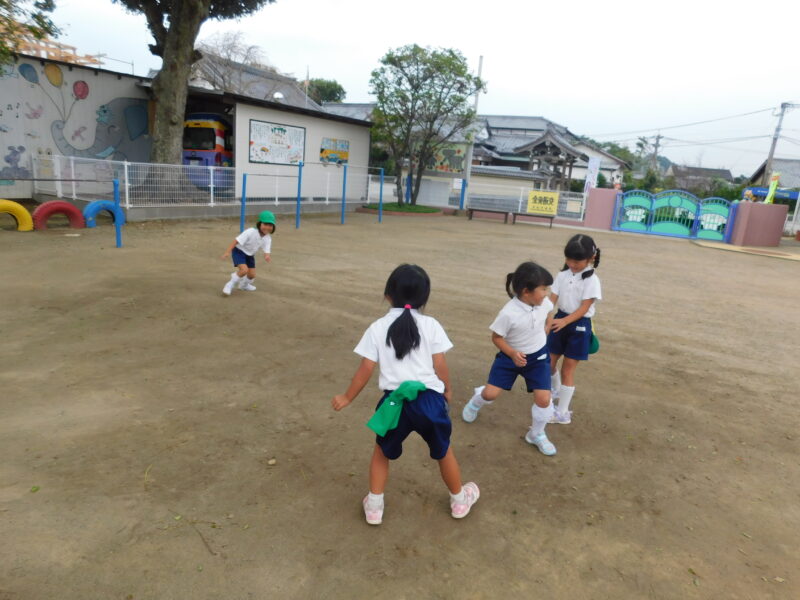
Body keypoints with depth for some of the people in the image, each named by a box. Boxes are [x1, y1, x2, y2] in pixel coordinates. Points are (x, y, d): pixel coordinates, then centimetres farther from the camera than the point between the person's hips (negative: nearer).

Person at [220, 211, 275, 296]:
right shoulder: (251, 232, -31)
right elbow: (237, 241, -30)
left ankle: (244, 285, 43)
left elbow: (267, 251, -18)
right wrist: (228, 252, -35)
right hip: (239, 251, -6)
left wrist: (267, 256, -43)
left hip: (250, 255, 6)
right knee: (244, 270, -26)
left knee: (252, 275, 8)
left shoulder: (268, 238, -14)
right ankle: (230, 285, -3)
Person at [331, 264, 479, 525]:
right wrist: (447, 389, 18)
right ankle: (459, 500, 43)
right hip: (429, 398, 1)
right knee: (443, 451, 24)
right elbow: (440, 365, -2)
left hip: (395, 401, 0)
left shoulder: (377, 328, -1)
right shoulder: (431, 325, -2)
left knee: (382, 451, 25)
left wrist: (347, 398, 13)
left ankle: (374, 507, 30)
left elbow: (365, 370, -1)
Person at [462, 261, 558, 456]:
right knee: (491, 392, -2)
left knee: (544, 398, -4)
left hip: (538, 356, 3)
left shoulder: (544, 303, -16)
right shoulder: (509, 313, -31)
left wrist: (543, 332, 3)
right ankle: (475, 402, 38)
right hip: (511, 356, -3)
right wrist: (512, 354, -29)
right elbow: (496, 337, -18)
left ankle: (537, 435, 23)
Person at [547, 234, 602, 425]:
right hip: (560, 320, 5)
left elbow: (584, 308, -20)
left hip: (579, 326, -5)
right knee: (549, 362, 16)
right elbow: (552, 298, -7)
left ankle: (562, 413, 10)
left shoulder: (591, 280, -15)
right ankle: (556, 391, 46)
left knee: (567, 370, -1)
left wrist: (564, 322, -34)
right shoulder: (563, 275, -1)